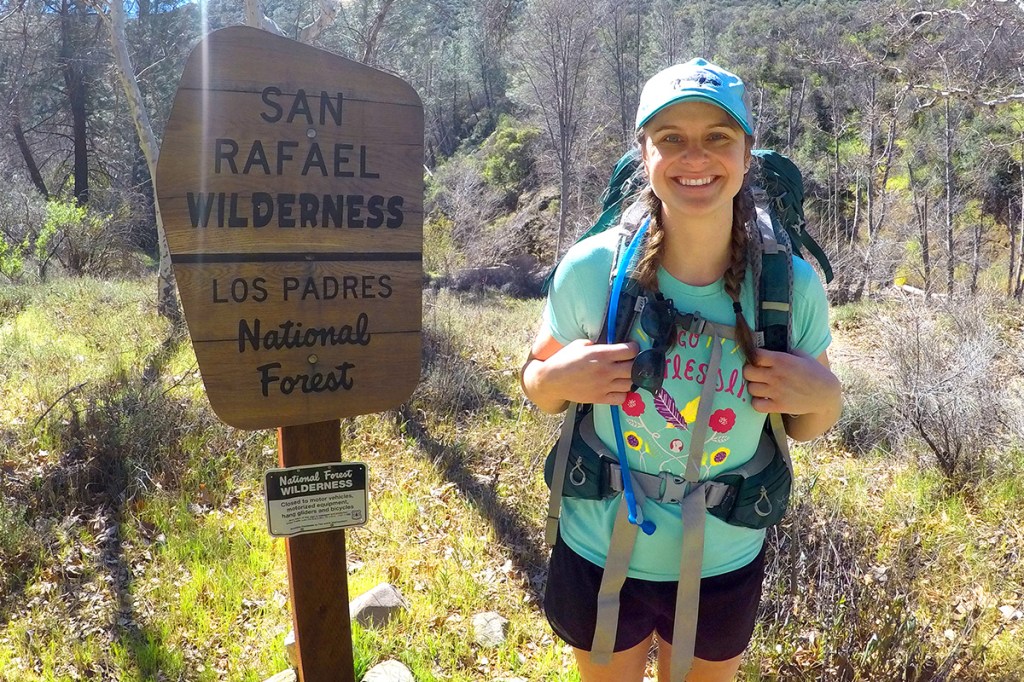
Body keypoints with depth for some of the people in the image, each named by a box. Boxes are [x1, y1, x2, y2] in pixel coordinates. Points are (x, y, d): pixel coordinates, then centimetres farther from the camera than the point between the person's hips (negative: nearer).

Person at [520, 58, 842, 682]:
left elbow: (805, 426, 0)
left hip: (725, 566, 1)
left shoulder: (794, 285, -15)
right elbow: (538, 382, -3)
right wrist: (560, 378, -24)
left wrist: (824, 397, -21)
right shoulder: (591, 268, -18)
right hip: (598, 555, 0)